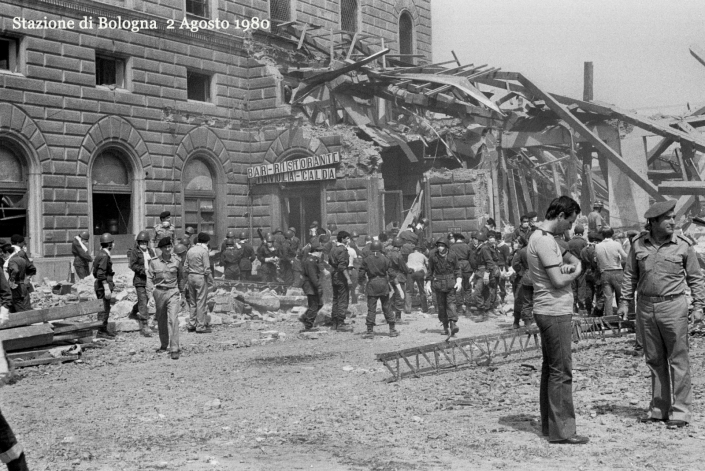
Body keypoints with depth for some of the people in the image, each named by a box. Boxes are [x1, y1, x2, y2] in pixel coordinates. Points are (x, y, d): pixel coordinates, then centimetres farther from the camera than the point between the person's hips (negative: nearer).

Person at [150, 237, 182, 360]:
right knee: (161, 321, 13)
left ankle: (174, 349, -14)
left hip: (172, 292, -2)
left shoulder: (177, 261, -1)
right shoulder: (154, 262, -1)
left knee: (173, 320, -14)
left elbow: (180, 278, 10)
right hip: (159, 292, 2)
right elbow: (150, 279, 6)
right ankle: (164, 345, 31)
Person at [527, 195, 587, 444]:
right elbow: (559, 281, -20)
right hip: (555, 312, -11)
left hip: (549, 311, 11)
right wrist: (574, 272, -1)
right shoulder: (544, 240, -18)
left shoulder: (543, 237, 15)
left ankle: (549, 423, 23)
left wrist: (574, 265, -1)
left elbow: (573, 259, 21)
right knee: (561, 371, -7)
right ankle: (561, 430, -3)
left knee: (551, 368, 15)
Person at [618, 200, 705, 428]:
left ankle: (680, 411, 6)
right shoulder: (638, 244, 4)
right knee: (655, 360, 11)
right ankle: (659, 408, 21)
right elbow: (630, 275, 12)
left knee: (678, 360, -1)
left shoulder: (684, 245, -2)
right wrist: (624, 302, 8)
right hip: (646, 307, 3)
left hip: (673, 306, -3)